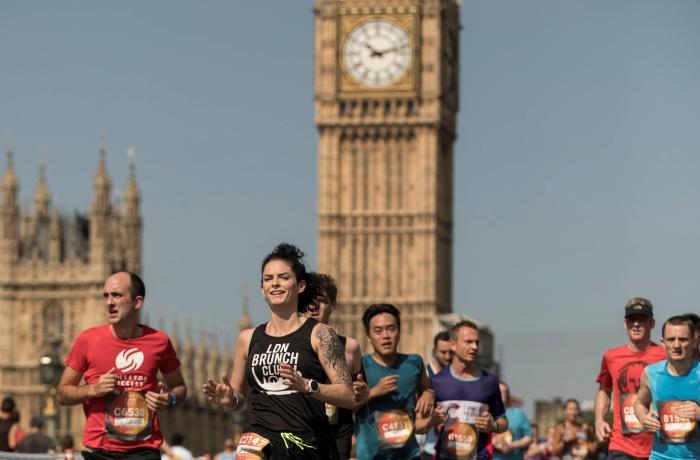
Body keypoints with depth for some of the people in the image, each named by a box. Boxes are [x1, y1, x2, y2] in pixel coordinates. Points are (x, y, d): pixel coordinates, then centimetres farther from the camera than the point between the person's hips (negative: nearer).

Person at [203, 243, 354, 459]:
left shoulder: (319, 334, -1)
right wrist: (229, 399, 0)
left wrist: (306, 385, -23)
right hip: (261, 437, 2)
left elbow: (348, 396, -8)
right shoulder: (248, 338, 12)